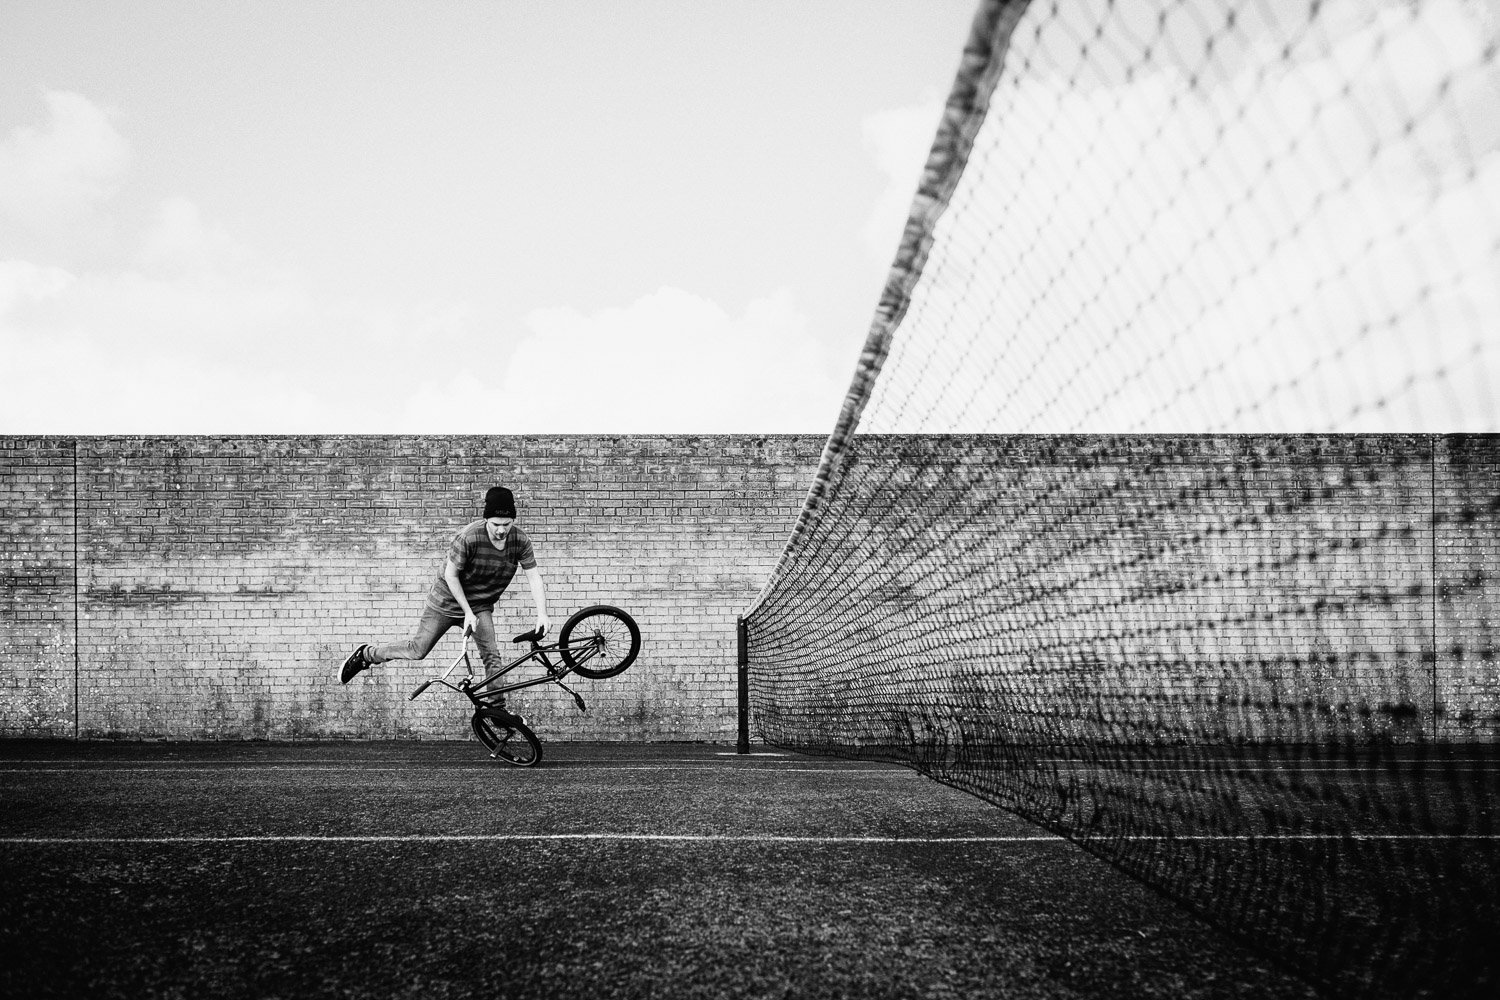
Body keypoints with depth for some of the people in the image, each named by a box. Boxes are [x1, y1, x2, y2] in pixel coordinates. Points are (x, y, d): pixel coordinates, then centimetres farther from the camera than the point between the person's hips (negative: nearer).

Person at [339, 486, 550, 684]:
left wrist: (542, 615, -21)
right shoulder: (468, 537, -27)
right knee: (418, 651, 2)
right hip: (448, 599, -3)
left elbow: (534, 578, -11)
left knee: (492, 656, -13)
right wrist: (468, 612, -19)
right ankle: (366, 654, 24)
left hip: (481, 605, 3)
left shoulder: (520, 541, -16)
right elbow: (450, 575, -19)